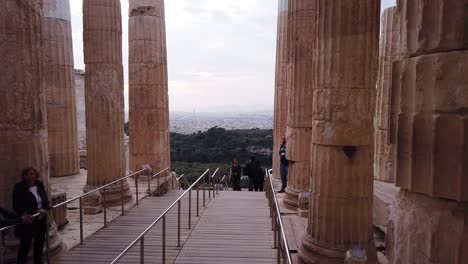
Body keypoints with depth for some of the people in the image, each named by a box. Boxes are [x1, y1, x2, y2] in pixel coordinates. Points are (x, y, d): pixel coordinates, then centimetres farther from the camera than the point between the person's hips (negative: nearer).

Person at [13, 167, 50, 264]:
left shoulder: (39, 185, 2)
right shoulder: (19, 188, -10)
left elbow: (45, 200, 8)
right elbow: (17, 207, -13)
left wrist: (45, 209, -13)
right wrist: (35, 211, -20)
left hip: (41, 220, 5)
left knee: (39, 244, 16)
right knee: (25, 245, 4)